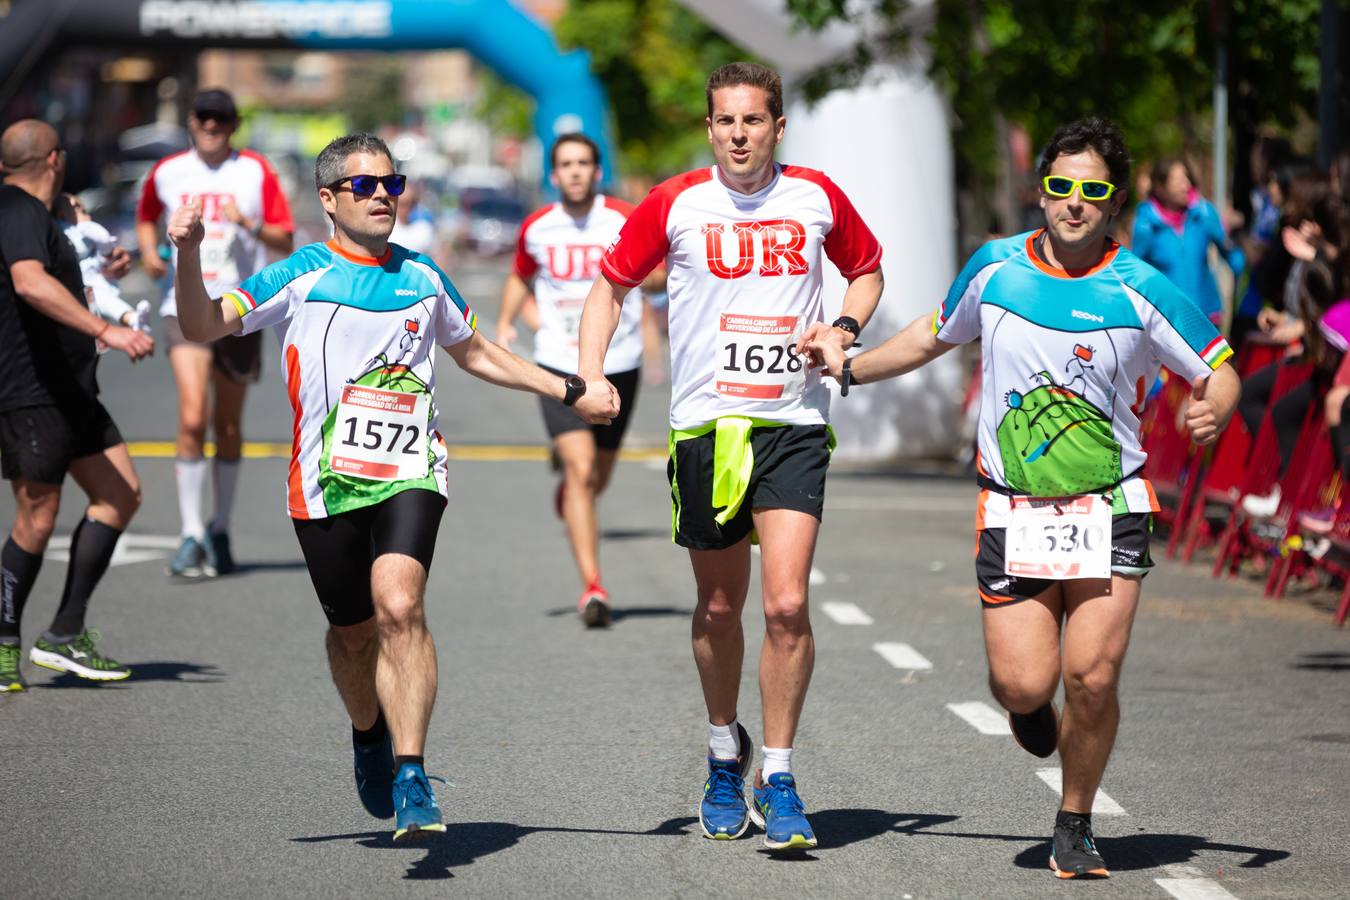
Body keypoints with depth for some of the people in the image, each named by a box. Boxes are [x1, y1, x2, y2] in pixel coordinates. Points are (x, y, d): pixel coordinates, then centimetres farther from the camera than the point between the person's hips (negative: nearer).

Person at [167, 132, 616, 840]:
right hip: (327, 483, 0)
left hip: (410, 475, 0)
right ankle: (369, 734, 45)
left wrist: (571, 391, 26)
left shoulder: (423, 279, 11)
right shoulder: (300, 277, 0)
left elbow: (475, 353, 27)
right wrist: (189, 257, -25)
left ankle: (410, 779, -23)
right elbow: (204, 326, -7)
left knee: (399, 607, -22)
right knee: (353, 631, 12)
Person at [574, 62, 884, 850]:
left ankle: (778, 777, -1)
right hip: (707, 424, 1)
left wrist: (845, 327, -1)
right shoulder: (676, 204, -1)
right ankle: (726, 750, 34)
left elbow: (867, 270, 19)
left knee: (787, 605, -13)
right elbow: (612, 285, 10)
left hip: (794, 425, 0)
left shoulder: (817, 197, 2)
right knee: (720, 607, 10)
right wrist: (589, 376, -3)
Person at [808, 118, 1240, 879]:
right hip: (1013, 513, 1)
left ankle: (1076, 826, 13)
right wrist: (850, 368, 22)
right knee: (1023, 684, -8)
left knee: (1092, 679, -11)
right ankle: (1032, 708, 32)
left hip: (1110, 509, -1)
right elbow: (936, 335, 21)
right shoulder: (995, 267, 2)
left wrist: (1213, 413, -22)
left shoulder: (1142, 290, -6)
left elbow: (1219, 372, 0)